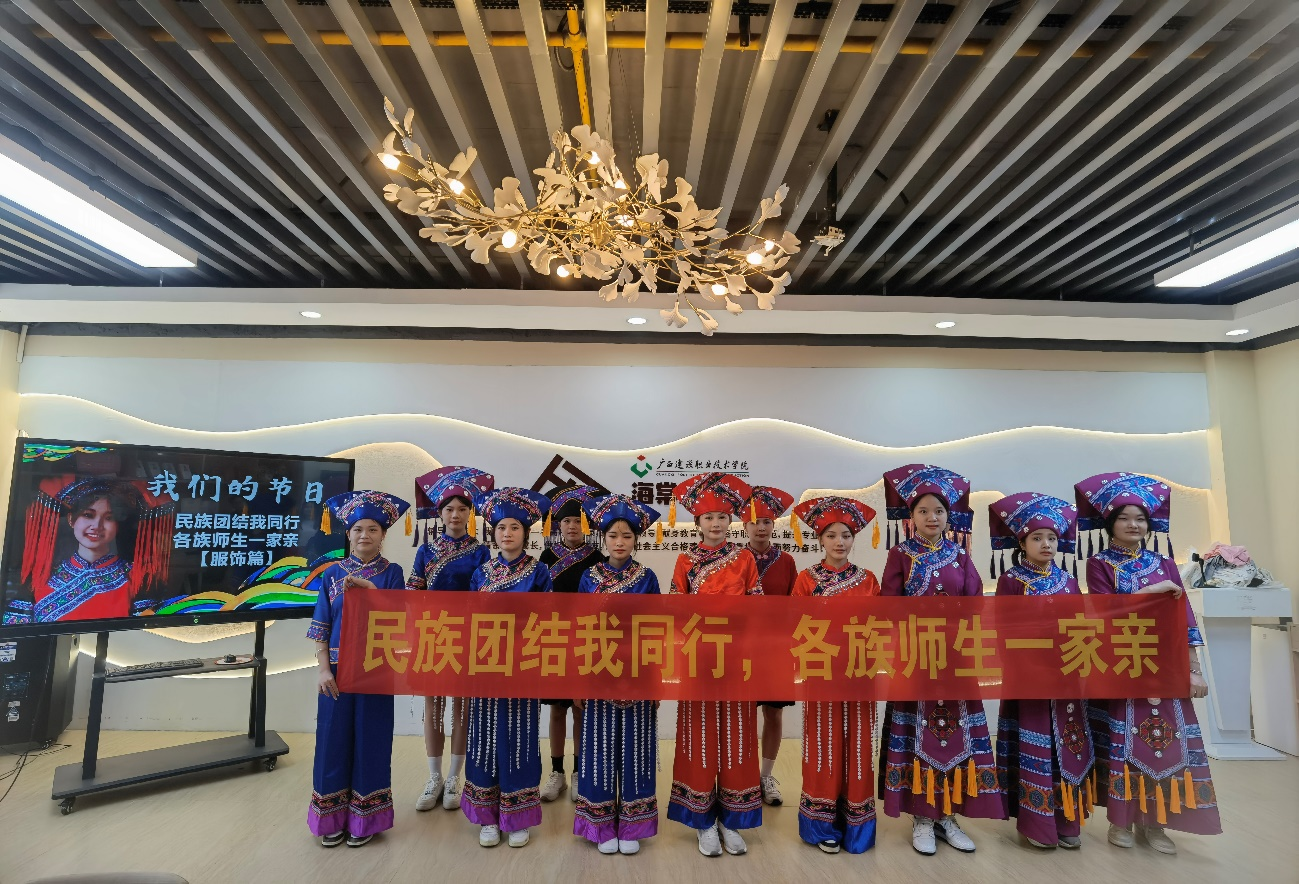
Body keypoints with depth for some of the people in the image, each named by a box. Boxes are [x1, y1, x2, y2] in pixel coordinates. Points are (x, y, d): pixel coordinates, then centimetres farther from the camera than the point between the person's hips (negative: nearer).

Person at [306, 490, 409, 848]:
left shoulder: (391, 573, -1)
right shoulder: (333, 573, 3)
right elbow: (321, 627, 3)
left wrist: (367, 588, -23)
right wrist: (323, 669, -6)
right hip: (338, 668, 2)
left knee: (370, 737, 6)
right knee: (334, 736, 8)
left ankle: (365, 817, 23)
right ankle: (332, 816, 25)